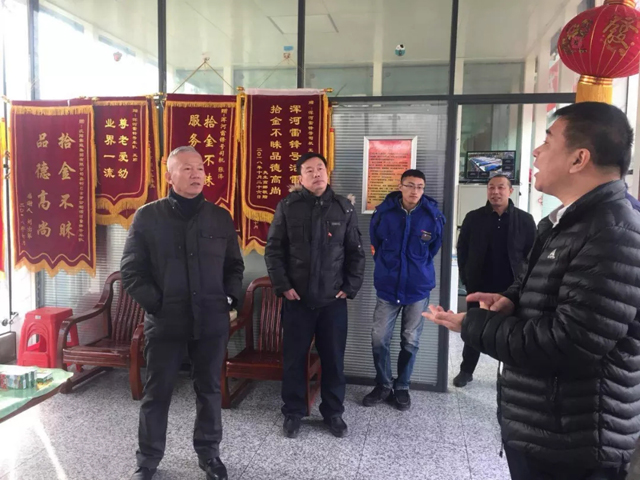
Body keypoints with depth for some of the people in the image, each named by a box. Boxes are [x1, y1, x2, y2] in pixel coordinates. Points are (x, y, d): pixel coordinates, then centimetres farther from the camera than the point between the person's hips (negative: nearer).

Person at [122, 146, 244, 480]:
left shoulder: (220, 218, 5)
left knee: (209, 390, 14)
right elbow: (131, 270, -2)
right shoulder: (147, 216, -3)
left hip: (212, 322, 2)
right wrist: (154, 302, -10)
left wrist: (230, 297, 1)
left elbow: (234, 265, 14)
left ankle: (208, 452, 34)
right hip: (164, 322, -2)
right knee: (157, 393, 11)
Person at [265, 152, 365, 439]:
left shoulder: (344, 208, 3)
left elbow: (356, 252, 6)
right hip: (297, 299, -1)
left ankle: (333, 412, 29)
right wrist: (282, 286, -6)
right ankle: (293, 412, 27)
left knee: (334, 359, 11)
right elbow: (273, 250, 0)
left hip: (333, 300, 1)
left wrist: (350, 287, 0)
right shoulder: (287, 207, -2)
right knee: (294, 358, 9)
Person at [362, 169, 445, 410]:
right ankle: (383, 385, 22)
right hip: (388, 287, 0)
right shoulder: (383, 212, -7)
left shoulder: (433, 216, -7)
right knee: (379, 339, 1)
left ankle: (402, 387, 27)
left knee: (410, 342, 9)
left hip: (418, 288, 0)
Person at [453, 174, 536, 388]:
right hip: (479, 286, 1)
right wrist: (466, 278, -2)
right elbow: (462, 250, 3)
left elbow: (532, 254, 2)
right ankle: (466, 371, 27)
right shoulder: (473, 218, 0)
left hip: (512, 288, 0)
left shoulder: (524, 220, -1)